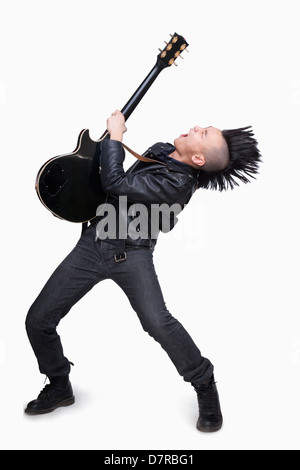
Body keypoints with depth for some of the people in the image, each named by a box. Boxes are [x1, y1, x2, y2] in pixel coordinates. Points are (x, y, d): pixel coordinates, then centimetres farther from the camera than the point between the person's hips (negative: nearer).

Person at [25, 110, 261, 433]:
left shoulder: (177, 184, -20)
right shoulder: (160, 150, 5)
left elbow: (115, 183, -24)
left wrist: (114, 135, -13)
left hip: (130, 252, -7)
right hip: (92, 244, 7)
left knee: (156, 321, -31)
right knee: (38, 320, 2)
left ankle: (205, 385, -2)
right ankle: (59, 386, 28)